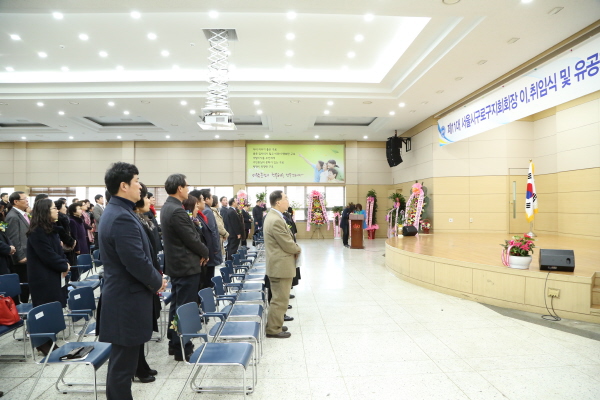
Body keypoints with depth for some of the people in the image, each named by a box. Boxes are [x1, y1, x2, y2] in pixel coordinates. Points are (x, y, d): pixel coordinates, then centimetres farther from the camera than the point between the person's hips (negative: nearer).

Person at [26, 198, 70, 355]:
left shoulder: (51, 229, 12)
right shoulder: (37, 233, -17)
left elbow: (58, 250, 14)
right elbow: (48, 256, -21)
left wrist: (65, 263, -3)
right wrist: (64, 266, -8)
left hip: (53, 276, 9)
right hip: (44, 278, -9)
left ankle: (48, 342, 22)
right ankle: (44, 344, 14)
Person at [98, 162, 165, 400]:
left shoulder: (115, 211, 10)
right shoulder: (122, 217, -23)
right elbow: (137, 262, -26)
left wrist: (154, 278, 6)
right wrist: (157, 282, -9)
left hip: (123, 295, 11)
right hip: (128, 299, -11)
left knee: (121, 360, 23)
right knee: (123, 364, 4)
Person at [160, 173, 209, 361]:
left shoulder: (167, 207, 9)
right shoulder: (177, 210, -22)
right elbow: (192, 239, -20)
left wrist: (200, 252, 4)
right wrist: (205, 253, -2)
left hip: (176, 263, 10)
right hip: (186, 265, -10)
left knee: (176, 305, 18)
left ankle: (174, 343, 30)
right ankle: (183, 349, 11)